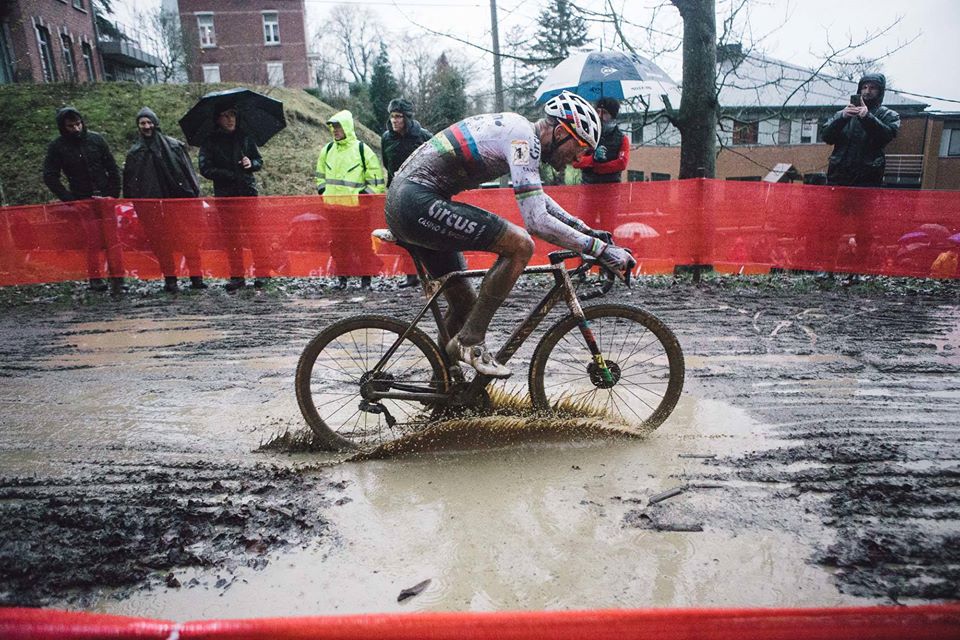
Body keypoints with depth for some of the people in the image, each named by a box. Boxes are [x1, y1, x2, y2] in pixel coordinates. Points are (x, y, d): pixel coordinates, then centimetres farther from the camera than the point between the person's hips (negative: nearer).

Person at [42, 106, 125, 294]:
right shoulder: (57, 147, -1)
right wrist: (70, 200, -6)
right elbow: (50, 177, 0)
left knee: (112, 239, -4)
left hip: (104, 197, 1)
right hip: (82, 201, -1)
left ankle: (117, 279, -2)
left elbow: (113, 168, 8)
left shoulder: (95, 139, 3)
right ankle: (95, 279, 1)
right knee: (93, 242, -6)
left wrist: (114, 194, 3)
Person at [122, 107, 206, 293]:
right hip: (152, 206, 2)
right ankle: (169, 279, 8)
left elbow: (188, 171, 6)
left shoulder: (174, 145, 8)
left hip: (179, 201, -1)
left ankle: (196, 277, -2)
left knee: (190, 240, -6)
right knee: (161, 244, 1)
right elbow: (129, 183, 13)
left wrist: (194, 194, -2)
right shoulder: (135, 152, 13)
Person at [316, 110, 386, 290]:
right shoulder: (327, 150, 12)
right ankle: (342, 277, 16)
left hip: (356, 207, -5)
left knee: (362, 243, -1)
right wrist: (323, 192, 15)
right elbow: (320, 175, 26)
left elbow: (376, 178, -1)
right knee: (336, 243, 7)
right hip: (332, 206, 5)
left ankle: (366, 278, 9)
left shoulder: (362, 150, -3)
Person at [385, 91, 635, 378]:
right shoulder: (524, 136, -14)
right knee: (520, 245, -18)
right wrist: (600, 249, -17)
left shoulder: (516, 130, 17)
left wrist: (586, 230, 22)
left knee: (465, 304, 14)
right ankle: (470, 341, -10)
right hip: (419, 201, -10)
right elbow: (536, 220, -23)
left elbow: (537, 198, 30)